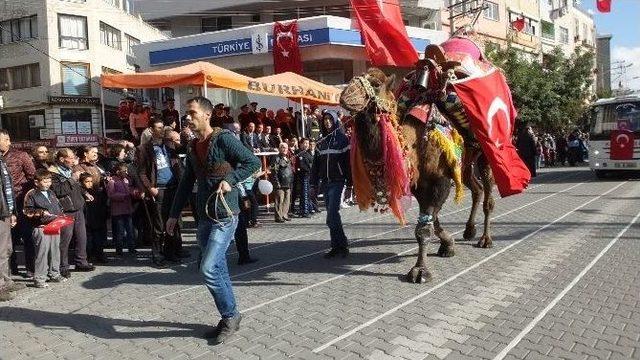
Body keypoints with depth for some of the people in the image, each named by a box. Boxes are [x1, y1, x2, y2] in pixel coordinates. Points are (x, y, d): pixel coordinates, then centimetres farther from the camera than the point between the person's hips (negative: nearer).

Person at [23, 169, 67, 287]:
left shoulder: (51, 193, 17)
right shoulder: (31, 195, -4)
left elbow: (59, 207, 23)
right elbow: (27, 211, -8)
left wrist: (61, 216, 7)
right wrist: (41, 212, -17)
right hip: (41, 228, -7)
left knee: (55, 250, 13)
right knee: (42, 252, -7)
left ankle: (54, 274, 25)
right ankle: (39, 278, 1)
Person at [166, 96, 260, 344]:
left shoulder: (223, 139, -9)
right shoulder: (193, 148, 13)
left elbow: (253, 162, -12)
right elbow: (186, 183, 19)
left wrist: (230, 179, -21)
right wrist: (174, 214, 18)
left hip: (224, 216, -8)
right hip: (204, 217, 8)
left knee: (209, 269, -13)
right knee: (218, 269, 12)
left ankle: (230, 315, 7)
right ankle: (229, 318, 24)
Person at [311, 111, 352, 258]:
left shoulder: (342, 138, -3)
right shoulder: (322, 142, 14)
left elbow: (348, 160, -8)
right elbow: (317, 163, 14)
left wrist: (349, 183, -13)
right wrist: (314, 183, 9)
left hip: (337, 181, -6)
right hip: (325, 182, 6)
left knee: (332, 217, -12)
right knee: (332, 215, 8)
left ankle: (342, 245, 1)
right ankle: (337, 246, 14)